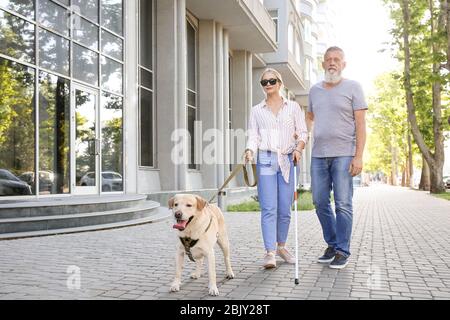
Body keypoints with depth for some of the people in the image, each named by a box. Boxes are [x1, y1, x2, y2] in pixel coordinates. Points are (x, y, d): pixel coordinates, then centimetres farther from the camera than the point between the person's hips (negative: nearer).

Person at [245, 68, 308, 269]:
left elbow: (302, 132, 9)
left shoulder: (293, 107, 13)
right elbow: (253, 136, 7)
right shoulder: (257, 110, 13)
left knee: (285, 208, 2)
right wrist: (250, 151, -12)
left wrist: (298, 149, -9)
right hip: (265, 160, -1)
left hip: (288, 160, 1)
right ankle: (270, 252, -10)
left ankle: (281, 246, 21)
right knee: (268, 208, -9)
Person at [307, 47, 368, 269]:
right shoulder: (315, 90, 15)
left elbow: (360, 124, -4)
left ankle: (343, 251, 6)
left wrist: (359, 156, -12)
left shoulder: (352, 87, 2)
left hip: (343, 154, -5)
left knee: (343, 204, -4)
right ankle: (332, 245, 21)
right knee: (320, 203, 6)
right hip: (318, 155, 5)